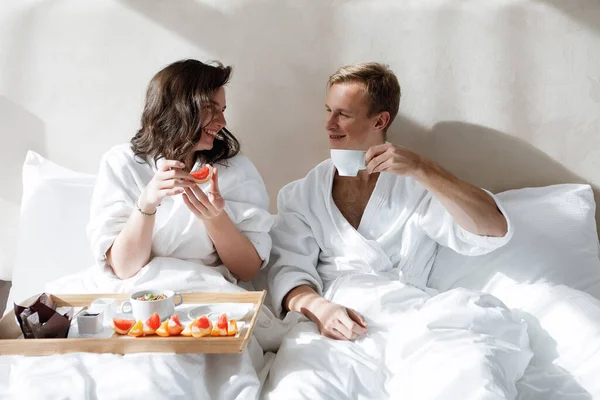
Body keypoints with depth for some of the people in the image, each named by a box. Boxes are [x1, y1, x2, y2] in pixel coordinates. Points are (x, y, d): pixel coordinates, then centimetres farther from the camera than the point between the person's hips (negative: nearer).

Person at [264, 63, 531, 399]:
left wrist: (422, 169, -12)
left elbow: (495, 231, -2)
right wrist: (316, 306, -17)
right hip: (336, 329, 2)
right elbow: (288, 268, 6)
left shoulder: (415, 185, 12)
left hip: (409, 318, -1)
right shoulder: (301, 194, 18)